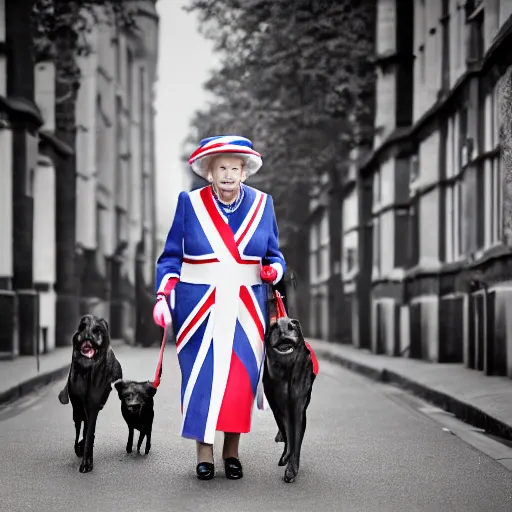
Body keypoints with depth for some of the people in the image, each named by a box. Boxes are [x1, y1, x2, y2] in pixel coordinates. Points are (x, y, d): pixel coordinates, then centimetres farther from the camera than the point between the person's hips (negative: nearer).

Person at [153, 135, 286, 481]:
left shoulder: (262, 203, 6)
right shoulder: (190, 203, 2)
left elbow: (274, 255, 12)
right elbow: (172, 257, 4)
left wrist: (274, 270, -10)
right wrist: (163, 296, -9)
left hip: (246, 308, 1)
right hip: (198, 306, -1)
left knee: (241, 377, -1)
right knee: (201, 376, -5)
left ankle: (232, 451, 12)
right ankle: (205, 452, 6)